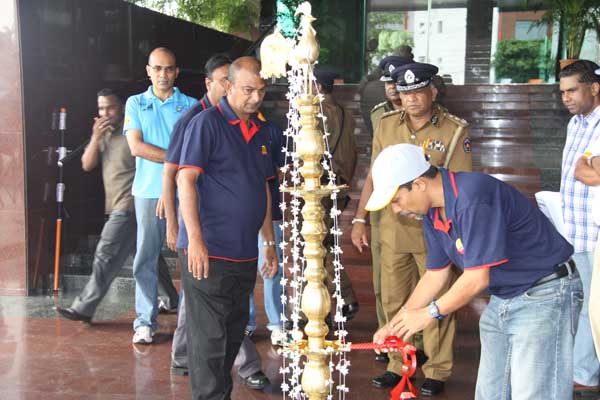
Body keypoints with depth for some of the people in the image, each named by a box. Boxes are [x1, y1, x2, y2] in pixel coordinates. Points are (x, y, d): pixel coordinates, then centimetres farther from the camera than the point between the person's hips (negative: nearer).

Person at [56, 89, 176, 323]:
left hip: (129, 206, -8)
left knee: (106, 255, -6)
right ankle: (172, 300, 26)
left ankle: (84, 308, 0)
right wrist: (96, 138, -7)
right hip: (119, 206, 8)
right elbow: (87, 165, 7)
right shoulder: (103, 133, 14)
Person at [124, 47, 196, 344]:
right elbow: (136, 146, -2)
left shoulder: (190, 106, 10)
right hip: (148, 190, 0)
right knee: (146, 257, 1)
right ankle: (145, 321, 8)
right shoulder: (136, 103, 11)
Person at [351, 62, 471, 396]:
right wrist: (360, 219, 9)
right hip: (392, 229, 4)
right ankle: (399, 366, 26)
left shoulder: (455, 130, -6)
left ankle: (438, 371, 21)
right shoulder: (387, 125, 5)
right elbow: (374, 176, 11)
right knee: (395, 302, 12)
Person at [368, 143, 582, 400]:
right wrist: (396, 324, 6)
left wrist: (431, 313, -13)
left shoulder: (472, 198, -28)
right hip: (503, 299, 9)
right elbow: (435, 275, 10)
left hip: (544, 294, -9)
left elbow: (477, 278, -26)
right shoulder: (433, 213, 2)